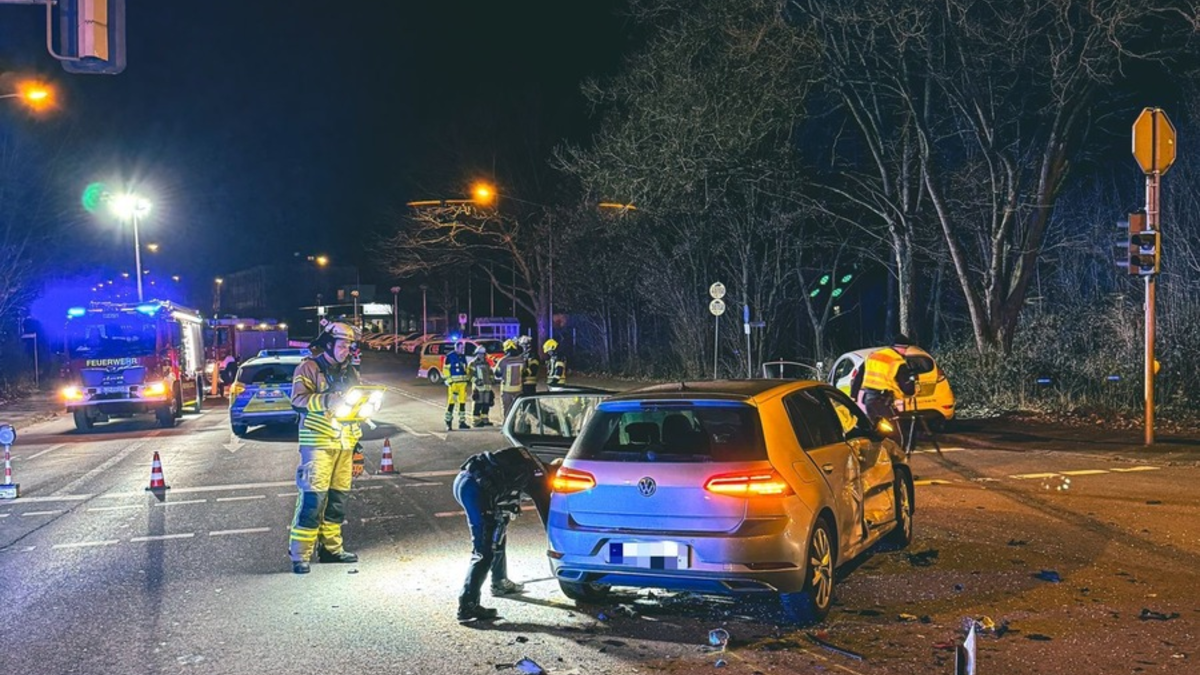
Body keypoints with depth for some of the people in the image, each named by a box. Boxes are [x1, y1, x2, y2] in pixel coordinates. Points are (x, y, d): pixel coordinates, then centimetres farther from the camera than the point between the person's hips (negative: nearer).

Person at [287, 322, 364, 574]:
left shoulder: (350, 372, 20)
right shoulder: (309, 368, -1)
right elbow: (298, 399, -12)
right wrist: (327, 400, -25)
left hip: (344, 441, 7)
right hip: (318, 442, -7)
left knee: (339, 496, 8)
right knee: (313, 496, -11)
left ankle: (331, 547, 18)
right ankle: (299, 553, -7)